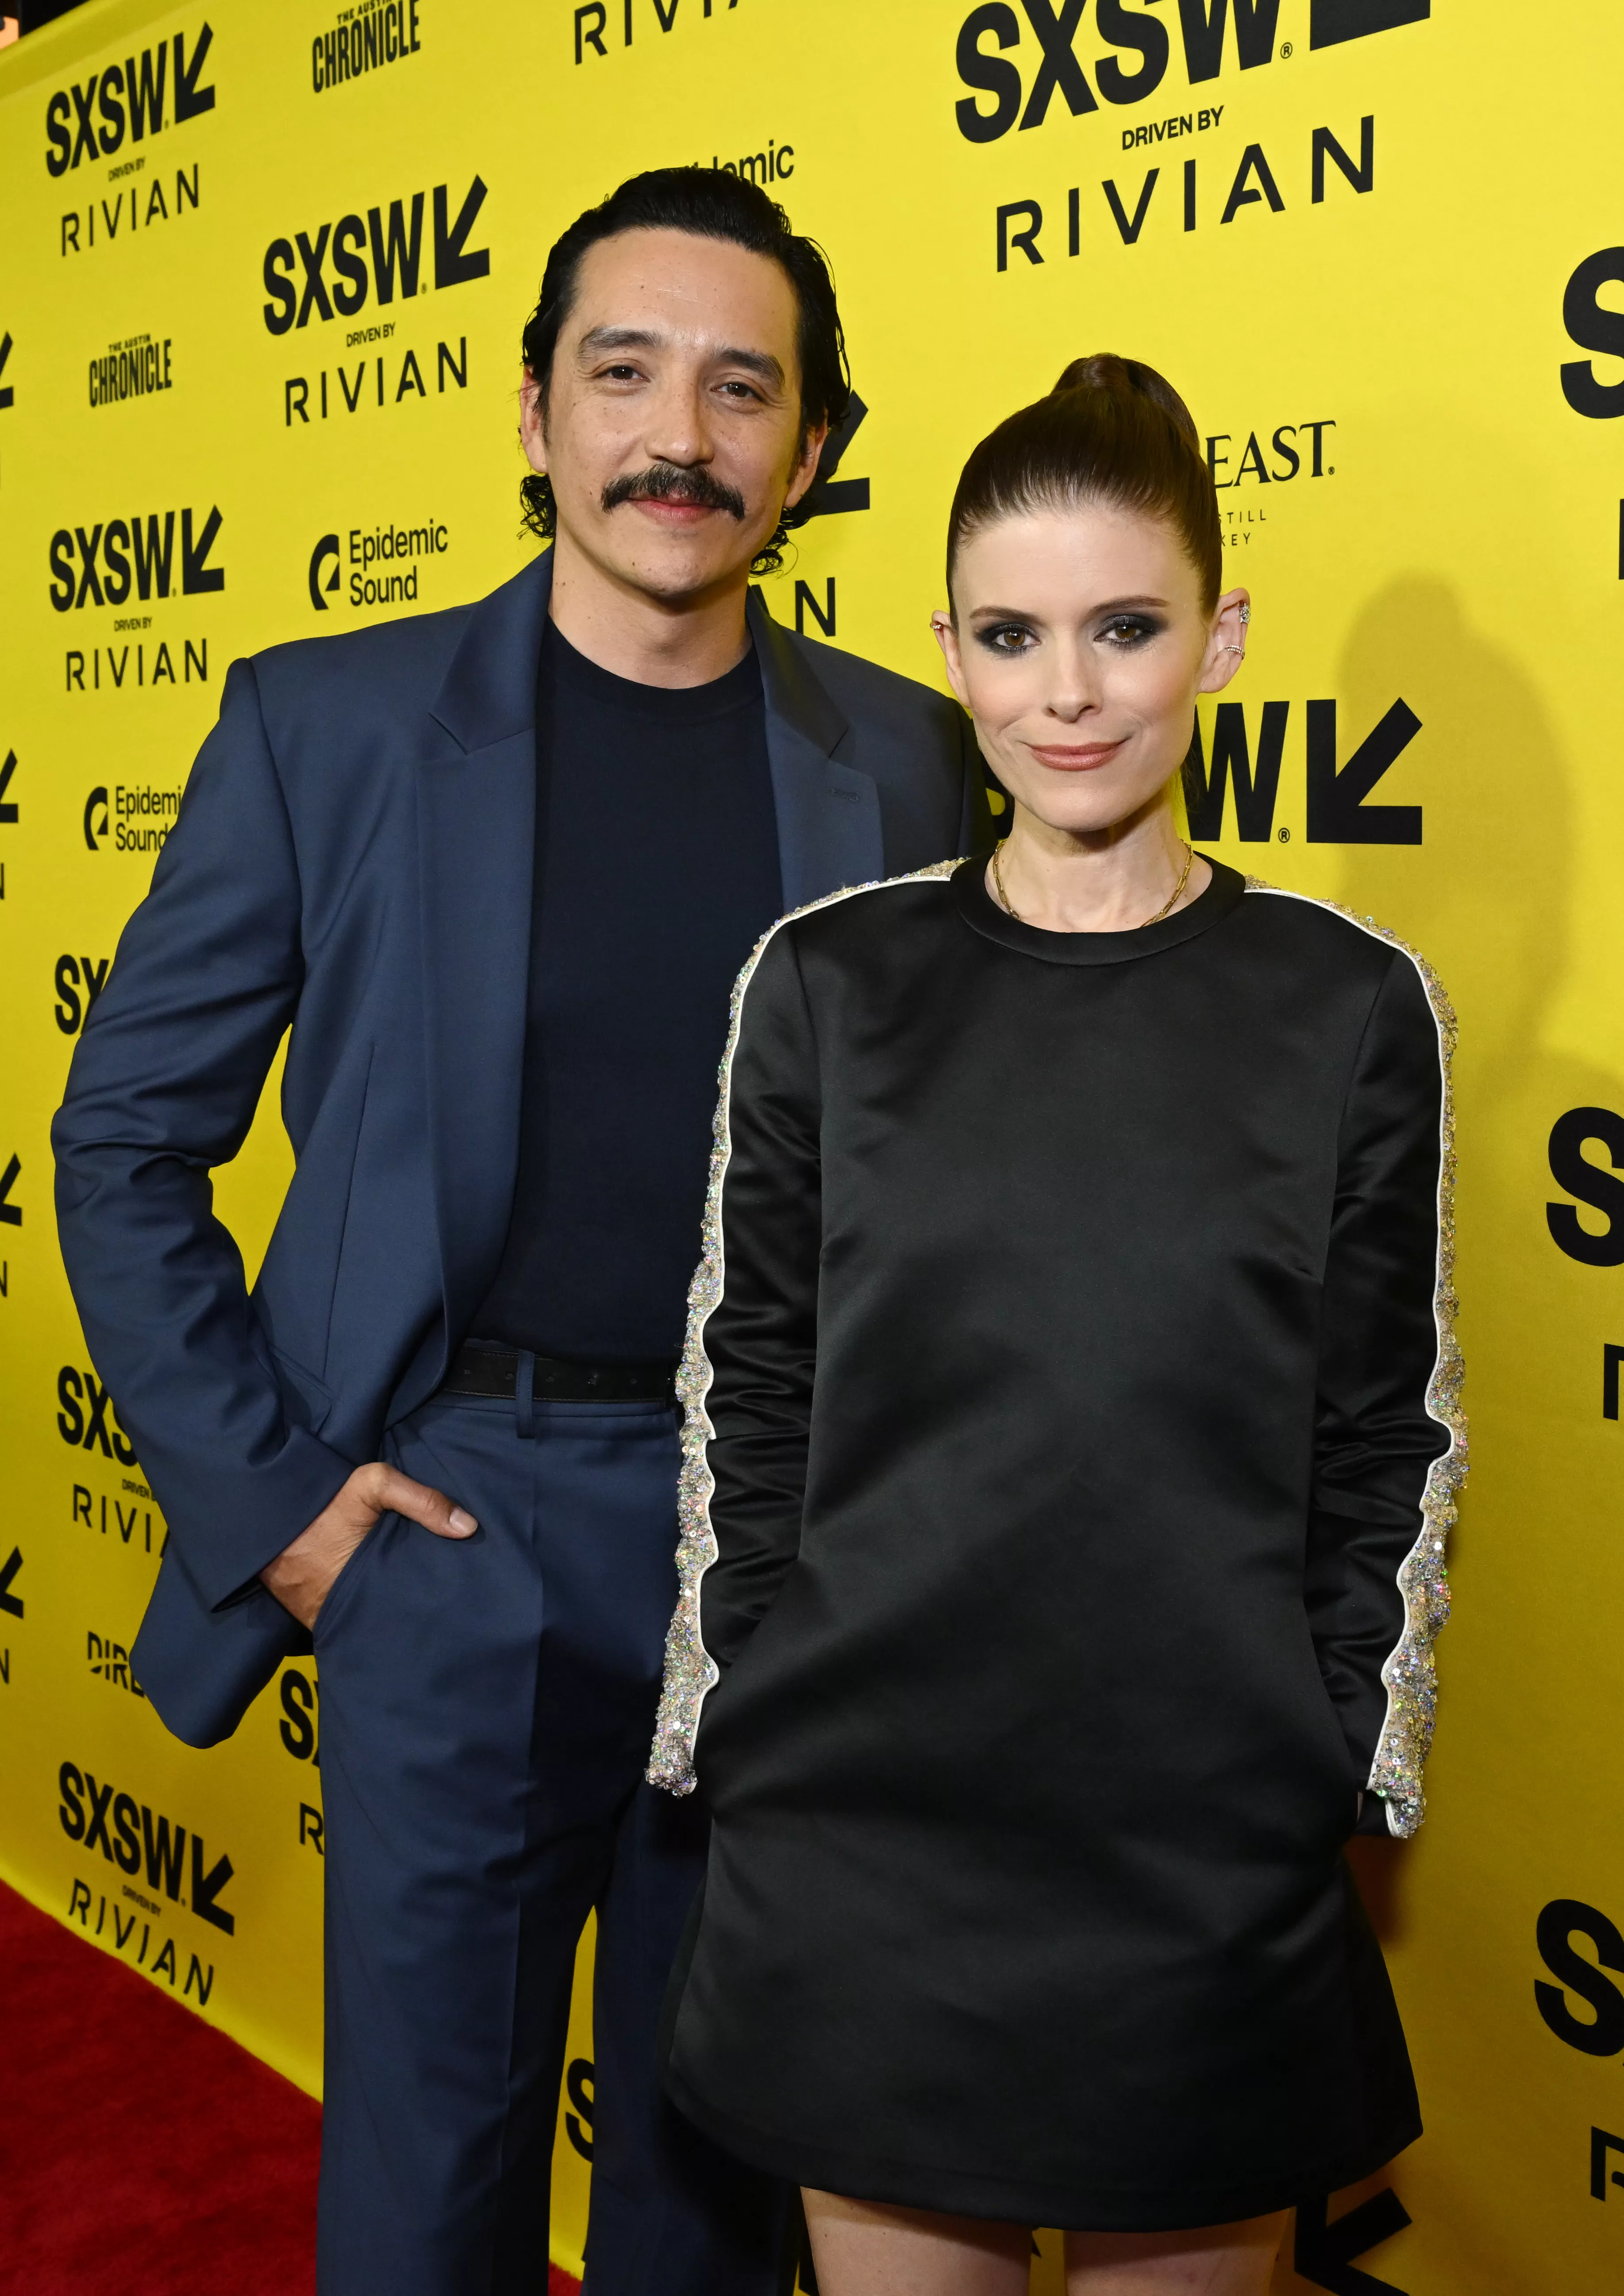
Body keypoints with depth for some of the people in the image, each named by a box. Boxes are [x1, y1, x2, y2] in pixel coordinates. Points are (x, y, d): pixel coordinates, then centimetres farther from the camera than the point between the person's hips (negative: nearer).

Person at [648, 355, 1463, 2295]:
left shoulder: (1351, 1007, -2)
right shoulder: (828, 981, -1)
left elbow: (1385, 1450, 2)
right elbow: (748, 1396, 3)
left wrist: (1334, 1779, 1)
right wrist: (750, 1740, 1)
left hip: (1208, 1855, 0)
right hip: (861, 1830, 1)